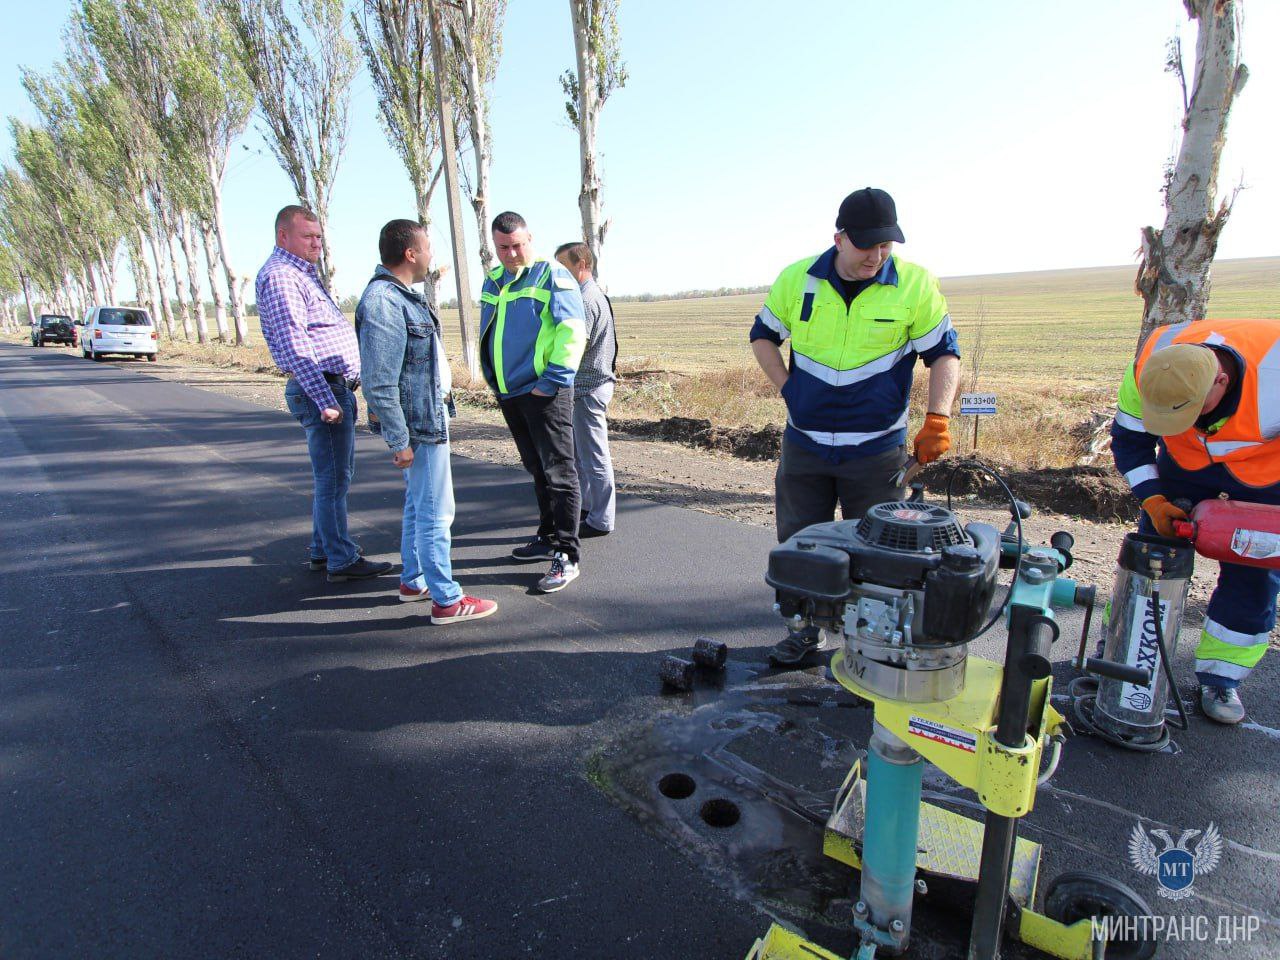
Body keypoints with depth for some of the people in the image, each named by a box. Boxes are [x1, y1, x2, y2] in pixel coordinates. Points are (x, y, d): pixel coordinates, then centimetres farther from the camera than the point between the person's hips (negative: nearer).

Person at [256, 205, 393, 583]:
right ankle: (341, 560, 4)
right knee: (332, 479, -5)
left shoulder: (301, 272, 20)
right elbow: (294, 344, -21)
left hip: (336, 387, 11)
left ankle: (323, 550, 27)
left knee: (334, 476, 17)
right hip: (321, 389, -11)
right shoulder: (280, 276, -12)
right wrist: (325, 400, -24)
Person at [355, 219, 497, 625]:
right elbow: (379, 385, -23)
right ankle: (447, 600, 6)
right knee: (435, 511, -4)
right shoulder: (382, 303, -20)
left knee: (418, 503, 19)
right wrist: (399, 442, -22)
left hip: (431, 414, 11)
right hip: (419, 423, -11)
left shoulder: (404, 295, 13)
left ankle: (413, 580, 33)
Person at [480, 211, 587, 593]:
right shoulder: (493, 280, 16)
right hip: (509, 393, 8)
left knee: (558, 472, -4)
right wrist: (494, 379, 18)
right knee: (538, 469, 17)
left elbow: (572, 330, -14)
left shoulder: (552, 276, -6)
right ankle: (548, 537, 31)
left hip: (543, 393, -8)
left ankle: (565, 555, 0)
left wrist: (554, 379, -19)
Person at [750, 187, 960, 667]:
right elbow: (763, 335, 11)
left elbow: (944, 353, -1)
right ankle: (804, 629, 31)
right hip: (804, 443, 2)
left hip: (877, 449, -2)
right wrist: (788, 388, -1)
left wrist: (937, 419, -15)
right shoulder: (798, 279, -3)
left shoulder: (916, 285, -8)